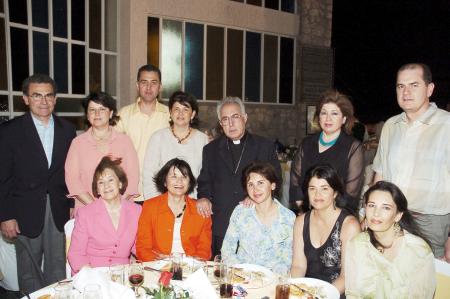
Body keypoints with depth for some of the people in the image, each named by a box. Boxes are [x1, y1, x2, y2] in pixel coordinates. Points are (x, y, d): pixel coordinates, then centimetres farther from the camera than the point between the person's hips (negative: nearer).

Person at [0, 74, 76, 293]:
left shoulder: (67, 129, 5)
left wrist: (74, 205, 4)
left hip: (59, 211, 2)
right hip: (26, 213, -2)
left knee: (58, 270, 10)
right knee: (29, 272, 11)